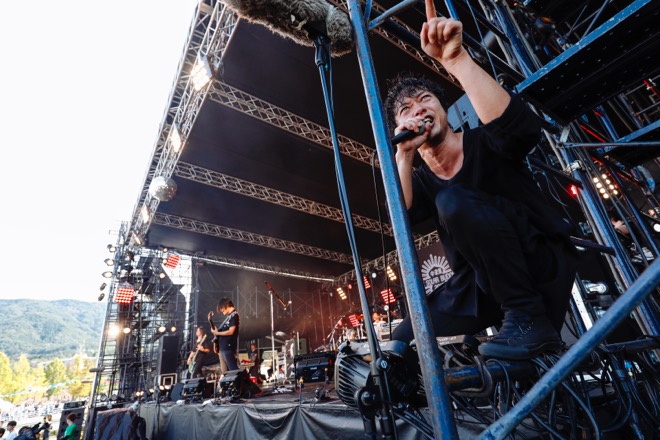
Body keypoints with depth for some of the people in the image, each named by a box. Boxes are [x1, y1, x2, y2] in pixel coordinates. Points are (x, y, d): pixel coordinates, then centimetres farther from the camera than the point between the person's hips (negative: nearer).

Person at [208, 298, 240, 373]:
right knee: (225, 372, 10)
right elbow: (221, 330, 19)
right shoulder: (229, 316, 20)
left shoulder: (234, 315, -9)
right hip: (222, 347, 10)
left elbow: (231, 332, -17)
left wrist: (217, 333, -8)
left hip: (228, 347, -10)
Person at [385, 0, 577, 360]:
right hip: (487, 285, 5)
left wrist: (455, 58, -33)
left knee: (453, 201, -30)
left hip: (544, 265, -5)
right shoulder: (421, 179, 5)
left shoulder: (482, 143, -6)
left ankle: (529, 319, -20)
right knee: (405, 338, -3)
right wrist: (404, 155, -21)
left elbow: (523, 128, -32)